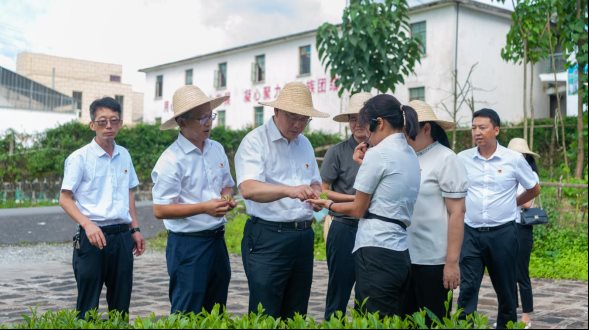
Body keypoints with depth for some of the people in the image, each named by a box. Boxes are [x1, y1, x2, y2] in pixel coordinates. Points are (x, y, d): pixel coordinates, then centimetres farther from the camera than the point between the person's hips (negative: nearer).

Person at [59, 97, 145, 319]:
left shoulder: (124, 155, 9)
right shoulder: (80, 157, -6)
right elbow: (65, 199, -7)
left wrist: (135, 229, 14)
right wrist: (87, 224, -21)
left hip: (122, 236, 5)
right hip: (93, 235, -5)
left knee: (121, 303, 11)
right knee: (88, 305, 1)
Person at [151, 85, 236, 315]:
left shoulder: (217, 149, 7)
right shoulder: (171, 160, -15)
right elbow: (160, 210, -17)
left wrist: (227, 198, -4)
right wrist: (205, 207, -23)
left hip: (217, 239, 7)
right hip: (188, 244, -7)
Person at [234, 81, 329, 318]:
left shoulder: (304, 144, 15)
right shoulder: (254, 141, -8)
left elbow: (315, 182, 21)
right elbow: (248, 189, -23)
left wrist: (316, 194, -4)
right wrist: (289, 190, -38)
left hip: (303, 236, 7)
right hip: (267, 238, -7)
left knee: (296, 316, 13)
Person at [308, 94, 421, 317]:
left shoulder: (378, 153, -10)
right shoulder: (411, 155, 15)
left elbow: (358, 209, -4)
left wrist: (328, 205, 13)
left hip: (376, 253, -9)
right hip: (400, 254, 9)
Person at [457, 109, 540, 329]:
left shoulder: (514, 160, -2)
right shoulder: (462, 159, 0)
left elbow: (534, 189, 14)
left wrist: (512, 204, 14)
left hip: (503, 233, 0)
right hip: (471, 232, 0)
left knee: (505, 289, 11)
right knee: (467, 287, -6)